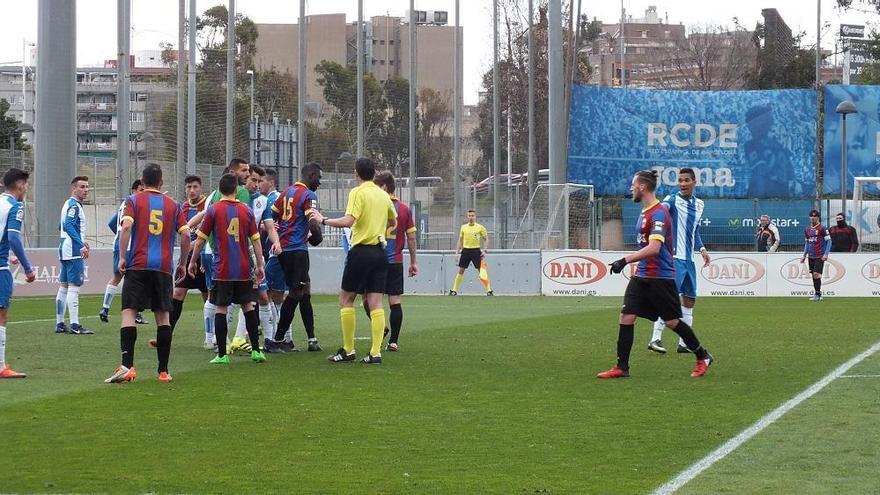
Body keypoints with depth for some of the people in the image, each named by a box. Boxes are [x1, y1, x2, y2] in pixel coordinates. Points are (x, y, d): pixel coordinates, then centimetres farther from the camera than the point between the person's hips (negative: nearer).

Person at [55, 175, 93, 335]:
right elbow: (68, 225, -24)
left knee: (64, 286, 12)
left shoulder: (68, 204, 18)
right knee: (74, 287, -11)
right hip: (74, 252, -10)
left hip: (65, 250, 10)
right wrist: (81, 245, -28)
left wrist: (81, 242, 26)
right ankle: (74, 326, -14)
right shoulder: (74, 205, -12)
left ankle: (60, 324, 15)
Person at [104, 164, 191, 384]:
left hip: (137, 266, -2)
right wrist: (182, 264, 15)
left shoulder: (134, 200, 6)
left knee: (128, 312, -5)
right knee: (163, 316, 8)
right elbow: (185, 235, 5)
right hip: (163, 268, 2)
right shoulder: (173, 205, 12)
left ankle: (127, 366, -20)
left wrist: (122, 257, -5)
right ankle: (163, 371, 7)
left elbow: (126, 226, -10)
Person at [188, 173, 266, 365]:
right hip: (244, 270, 3)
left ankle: (222, 354, -1)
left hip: (222, 270, -3)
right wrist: (259, 266, 10)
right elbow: (256, 240, 3)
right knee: (248, 306, 13)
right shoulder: (246, 210, 3)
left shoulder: (213, 210, -3)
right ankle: (256, 350, 13)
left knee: (220, 308, 1)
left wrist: (192, 261, 11)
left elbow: (201, 239, -1)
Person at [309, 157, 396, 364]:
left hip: (361, 251, -5)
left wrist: (323, 220, -12)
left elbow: (348, 221, -21)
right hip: (380, 252, 5)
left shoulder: (358, 193, -8)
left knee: (346, 299, 6)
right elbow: (393, 219, 24)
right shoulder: (383, 195, 11)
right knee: (375, 303, 2)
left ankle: (348, 350, 5)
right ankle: (375, 352, -4)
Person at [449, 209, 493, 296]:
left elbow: (486, 239, 4)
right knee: (460, 271, 5)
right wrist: (457, 252, 9)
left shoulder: (480, 227, -1)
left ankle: (489, 290, -3)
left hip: (476, 251, -3)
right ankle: (454, 290, 12)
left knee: (482, 271, -7)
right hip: (465, 250, 3)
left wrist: (484, 250, -8)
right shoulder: (463, 227, 8)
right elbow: (460, 241, 14)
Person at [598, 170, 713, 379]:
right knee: (626, 317, -2)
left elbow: (654, 248, -28)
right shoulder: (645, 212, 13)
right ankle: (622, 368, -1)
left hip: (660, 277, -9)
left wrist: (625, 260, -30)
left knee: (672, 321, 1)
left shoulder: (658, 213, -17)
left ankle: (703, 357, 20)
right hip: (642, 276, 9)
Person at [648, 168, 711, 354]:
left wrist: (701, 249, 17)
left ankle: (684, 343, 16)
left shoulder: (699, 204, 14)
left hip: (689, 259, 7)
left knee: (690, 299, 9)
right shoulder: (673, 199, -8)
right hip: (674, 257, -7)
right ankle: (656, 339, -9)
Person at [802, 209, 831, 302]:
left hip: (819, 256, -6)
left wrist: (826, 254, -15)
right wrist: (804, 255, 15)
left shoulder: (822, 228, -7)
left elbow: (829, 241, -6)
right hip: (811, 256, 6)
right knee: (813, 275, 6)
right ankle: (817, 294, 14)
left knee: (816, 274, -12)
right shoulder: (807, 229, 11)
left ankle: (818, 295, -5)